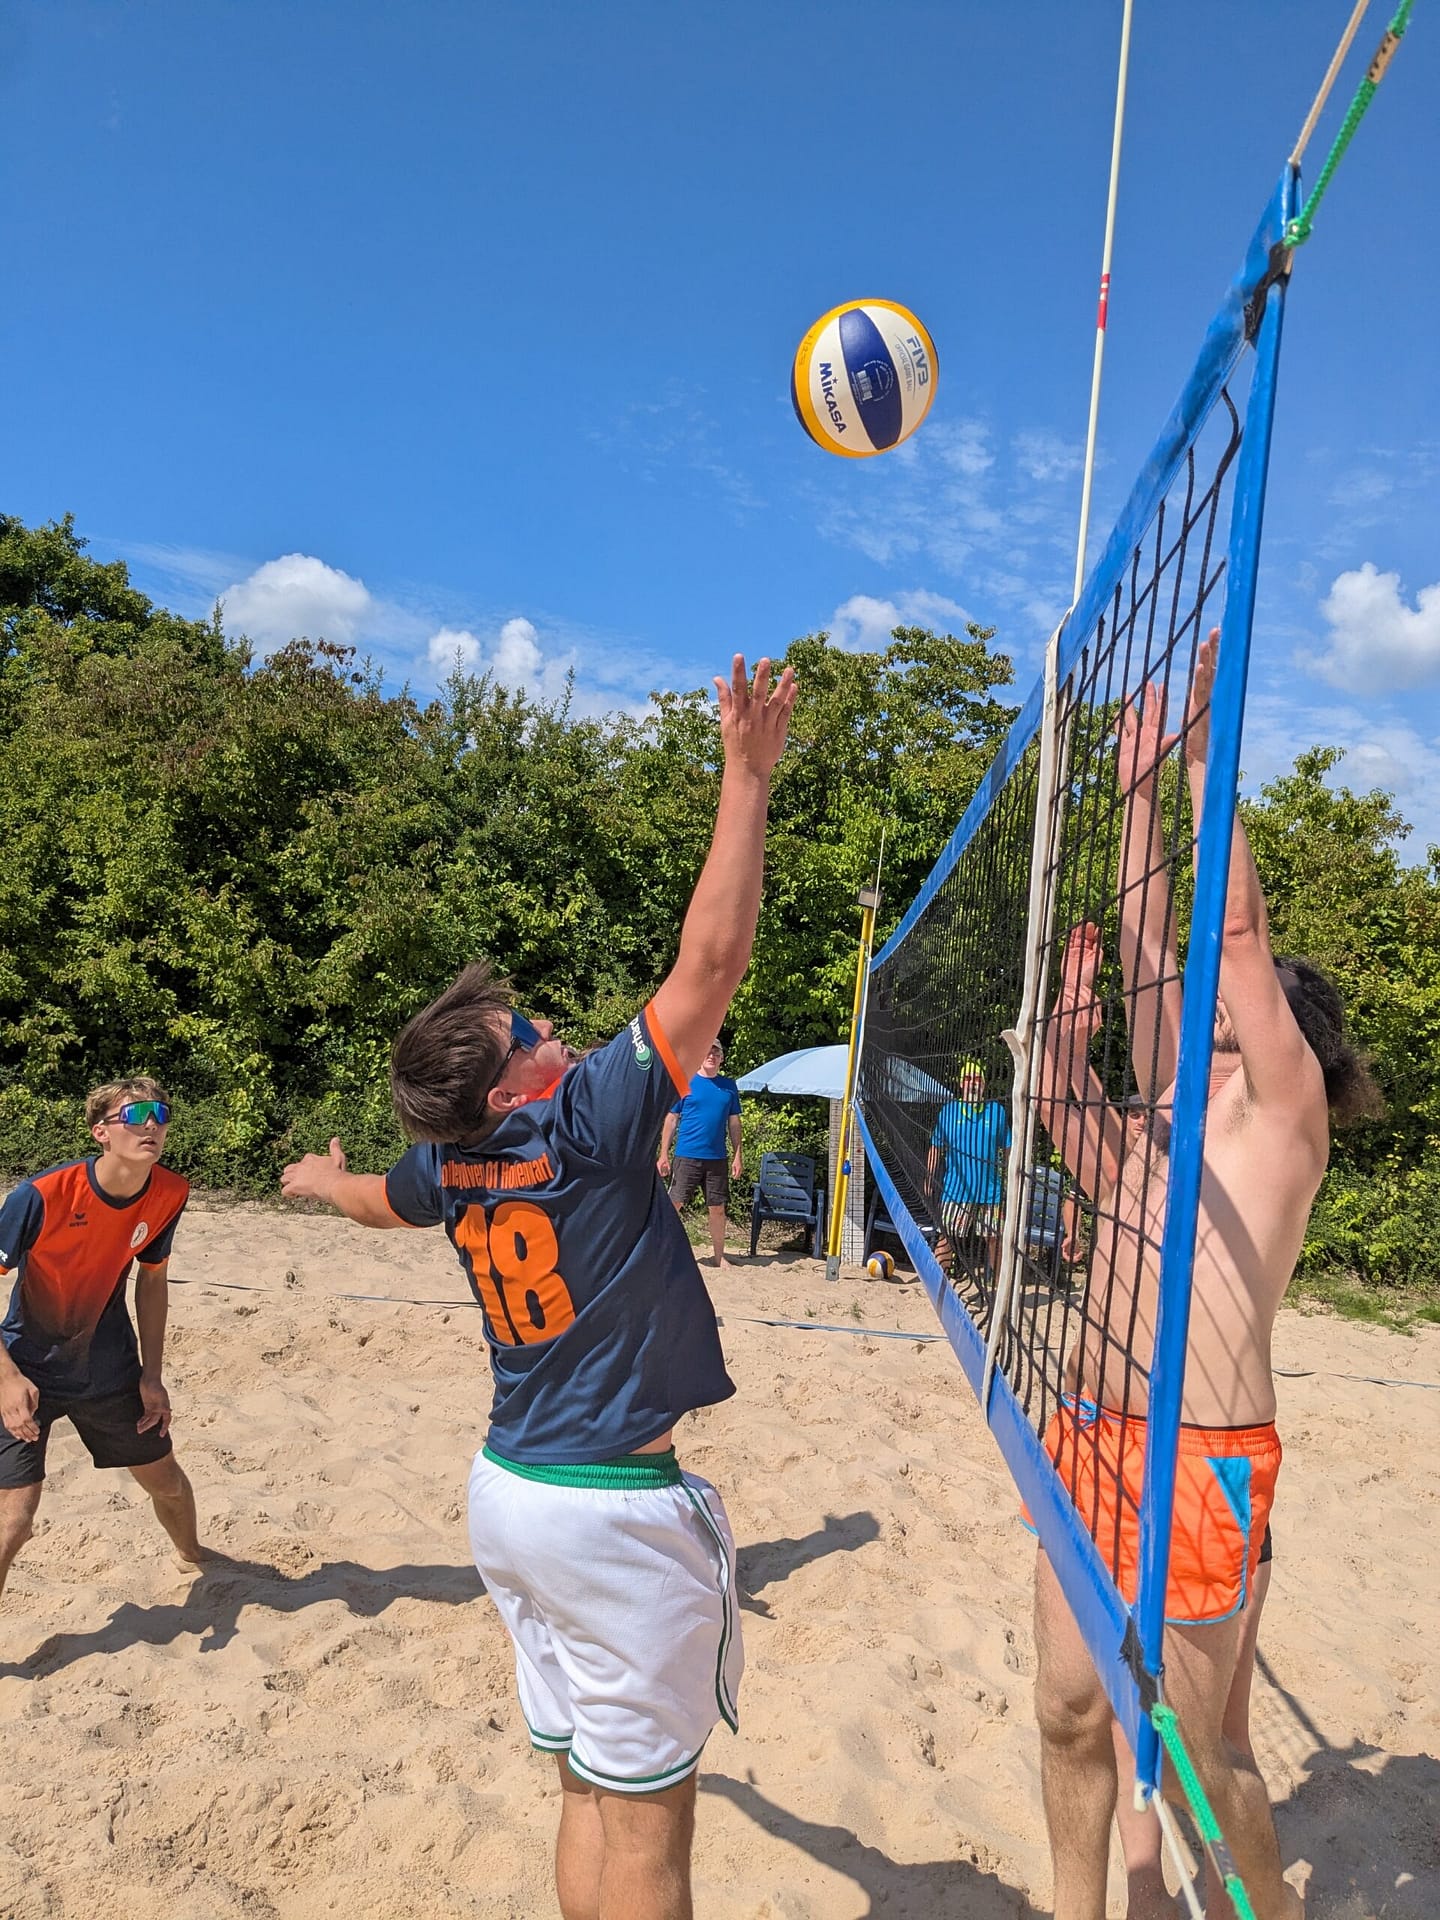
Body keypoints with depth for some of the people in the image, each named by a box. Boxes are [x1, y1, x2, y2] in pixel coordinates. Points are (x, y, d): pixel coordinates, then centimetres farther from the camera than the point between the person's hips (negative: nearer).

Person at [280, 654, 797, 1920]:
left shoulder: (450, 1166, 1)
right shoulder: (589, 1124, -21)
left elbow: (376, 1200, 26)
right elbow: (709, 964, -26)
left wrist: (319, 1178, 50)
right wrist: (747, 780, -21)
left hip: (510, 1488, 8)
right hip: (615, 1509, -8)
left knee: (590, 1788, 22)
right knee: (646, 1816, 6)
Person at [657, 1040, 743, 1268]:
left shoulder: (729, 1086, 8)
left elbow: (734, 1122, 11)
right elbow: (671, 1120, 1)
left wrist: (737, 1156, 6)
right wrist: (663, 1155, -4)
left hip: (717, 1158, 3)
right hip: (687, 1155, -3)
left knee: (717, 1208, 8)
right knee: (674, 1204, -4)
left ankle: (719, 1256, 20)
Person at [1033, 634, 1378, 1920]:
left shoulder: (1286, 1113, -4)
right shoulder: (1174, 1107, 13)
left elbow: (1238, 933, -13)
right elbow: (1149, 955, 11)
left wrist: (1204, 757, -12)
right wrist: (1141, 785, 12)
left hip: (1203, 1460, -6)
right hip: (1091, 1437, 7)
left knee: (1201, 1756, 6)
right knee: (1070, 1714, 15)